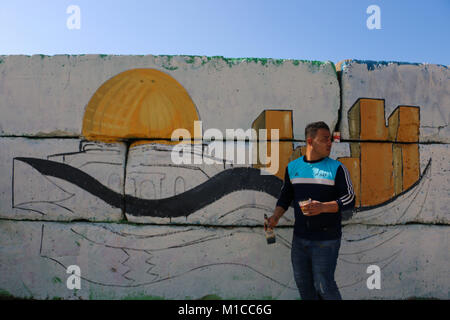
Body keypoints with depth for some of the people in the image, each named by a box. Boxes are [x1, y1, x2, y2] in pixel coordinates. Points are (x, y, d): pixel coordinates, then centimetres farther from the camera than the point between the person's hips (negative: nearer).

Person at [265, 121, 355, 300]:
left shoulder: (336, 168, -5)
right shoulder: (293, 167, 6)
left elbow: (349, 200, -8)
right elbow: (285, 197, 15)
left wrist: (323, 207, -23)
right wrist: (275, 216, 0)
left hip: (326, 239, -4)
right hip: (299, 238, 4)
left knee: (323, 285, 1)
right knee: (303, 282, 16)